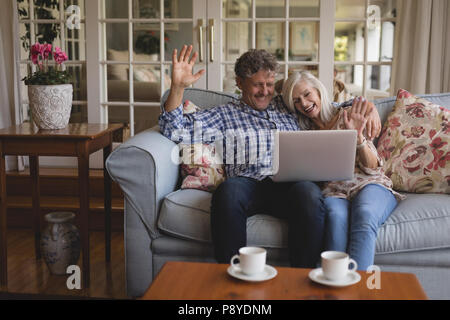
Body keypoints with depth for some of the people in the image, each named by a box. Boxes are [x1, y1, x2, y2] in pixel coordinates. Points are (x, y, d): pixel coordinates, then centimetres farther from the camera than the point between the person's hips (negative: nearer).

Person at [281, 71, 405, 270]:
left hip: (369, 186, -1)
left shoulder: (348, 117, 11)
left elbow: (372, 168, 4)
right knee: (336, 215, -36)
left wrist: (358, 137, -13)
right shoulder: (305, 135, 21)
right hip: (333, 192, 1)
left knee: (364, 215, -37)